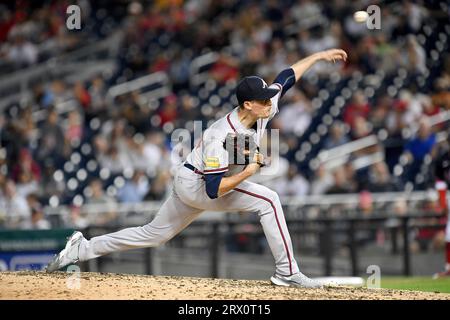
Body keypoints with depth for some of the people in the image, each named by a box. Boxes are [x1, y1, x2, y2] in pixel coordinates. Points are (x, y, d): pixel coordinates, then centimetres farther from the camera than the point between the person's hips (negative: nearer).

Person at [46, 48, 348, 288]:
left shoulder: (263, 111, -9)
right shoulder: (222, 137, -32)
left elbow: (286, 78, 5)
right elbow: (214, 190, -34)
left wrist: (318, 56, 8)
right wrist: (248, 173, -33)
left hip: (195, 185, 8)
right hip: (194, 184, -8)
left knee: (153, 235, 16)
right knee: (268, 200, -19)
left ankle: (82, 249, 22)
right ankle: (287, 272, -14)